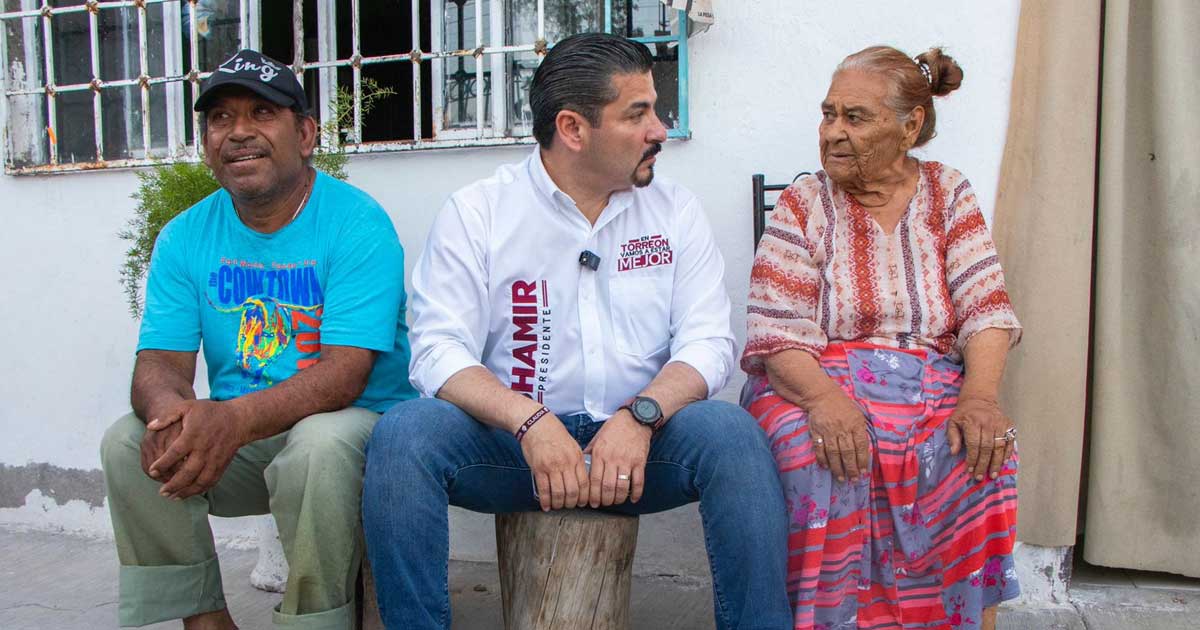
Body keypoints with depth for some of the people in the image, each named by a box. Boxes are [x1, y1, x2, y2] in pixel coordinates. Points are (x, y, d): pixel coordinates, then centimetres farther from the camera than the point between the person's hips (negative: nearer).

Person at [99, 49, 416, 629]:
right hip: (231, 437, 5)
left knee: (319, 444, -35)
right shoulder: (184, 238, 5)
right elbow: (159, 364, -2)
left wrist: (235, 419, -37)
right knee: (128, 442, -16)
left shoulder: (357, 223, -12)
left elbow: (344, 374, -22)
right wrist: (172, 411, -28)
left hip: (356, 422, -5)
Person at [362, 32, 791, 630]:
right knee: (402, 433, -28)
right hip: (512, 441, -1)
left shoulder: (676, 211, 6)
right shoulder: (475, 212, 0)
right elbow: (439, 351, -9)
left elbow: (707, 341, -1)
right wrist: (532, 422, -27)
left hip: (638, 445, 1)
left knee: (732, 431, -28)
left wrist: (640, 416, -22)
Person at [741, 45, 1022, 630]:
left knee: (981, 454, -29)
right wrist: (824, 398, -27)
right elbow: (776, 335, -7)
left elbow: (986, 311, 0)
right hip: (817, 384, -1)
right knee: (823, 456, -33)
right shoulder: (804, 203, 4)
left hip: (936, 386, 2)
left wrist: (979, 397, -20)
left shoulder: (950, 194, 10)